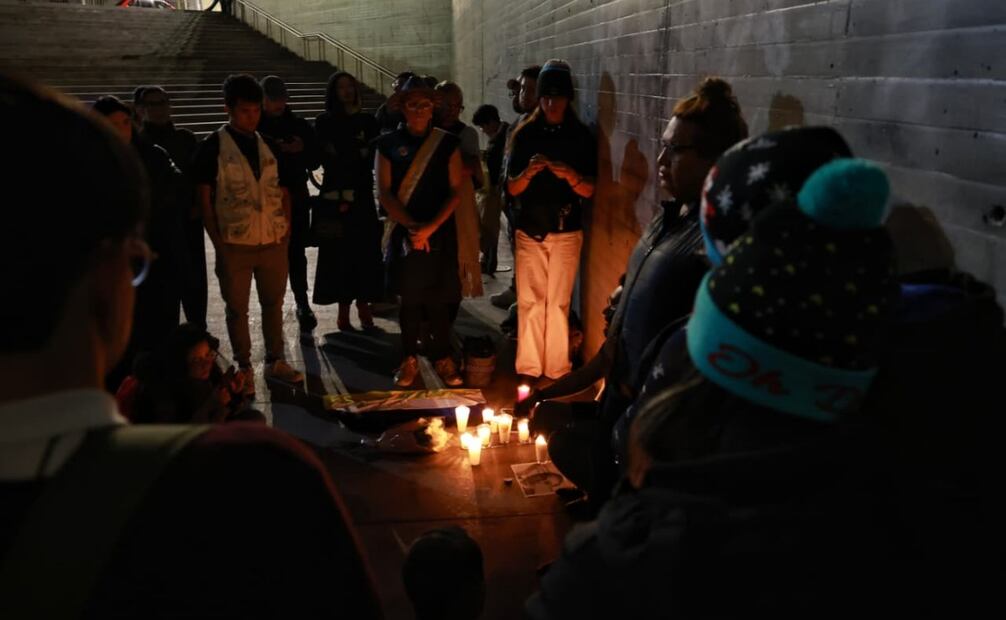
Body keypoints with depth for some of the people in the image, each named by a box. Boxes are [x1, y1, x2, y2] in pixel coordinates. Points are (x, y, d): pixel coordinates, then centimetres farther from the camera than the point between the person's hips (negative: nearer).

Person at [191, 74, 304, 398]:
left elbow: (283, 191, 16)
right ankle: (244, 370, 17)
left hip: (273, 241, 4)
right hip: (234, 245, -4)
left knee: (274, 303, 12)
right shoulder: (212, 147, -4)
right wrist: (217, 241, -9)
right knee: (237, 308, 6)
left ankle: (275, 362, 26)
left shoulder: (269, 146, 10)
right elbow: (204, 199, -4)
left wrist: (286, 227, 5)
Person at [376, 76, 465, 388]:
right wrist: (411, 227, -12)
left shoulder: (447, 143, 3)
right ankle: (409, 359, 17)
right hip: (404, 232, 0)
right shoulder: (388, 143, 2)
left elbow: (455, 191, -1)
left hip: (440, 232, 0)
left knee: (439, 299, 3)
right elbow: (384, 193, -2)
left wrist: (430, 227, -11)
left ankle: (442, 357, 15)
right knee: (409, 298, 6)